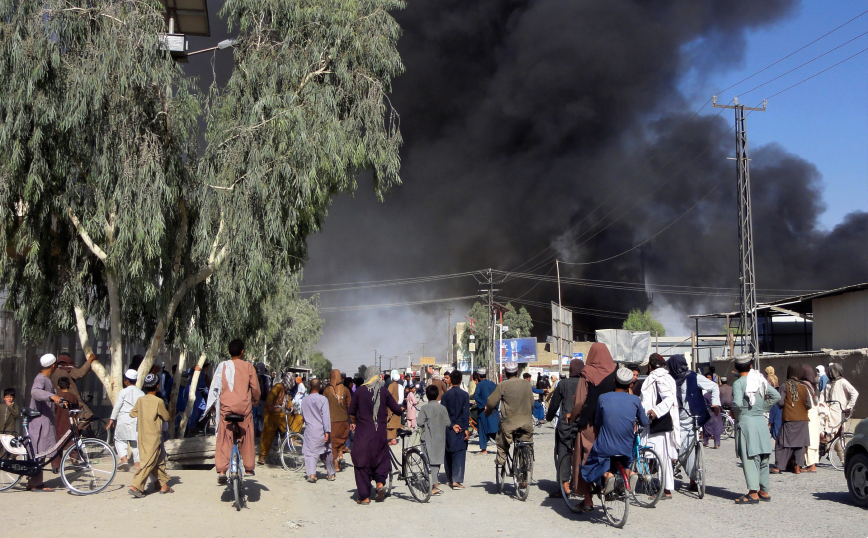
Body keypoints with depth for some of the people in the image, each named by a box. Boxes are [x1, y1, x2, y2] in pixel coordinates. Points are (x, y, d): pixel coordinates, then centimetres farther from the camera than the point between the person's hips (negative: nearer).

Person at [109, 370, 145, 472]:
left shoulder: (123, 392, -5)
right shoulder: (141, 393, 7)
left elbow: (117, 406, -5)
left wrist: (112, 418, 1)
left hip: (124, 418, -4)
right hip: (136, 419, 4)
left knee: (120, 439, 8)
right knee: (135, 441, 9)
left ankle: (124, 459, -9)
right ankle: (138, 463, 6)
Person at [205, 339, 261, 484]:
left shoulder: (223, 366, 1)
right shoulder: (248, 367, 0)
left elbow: (215, 386, -1)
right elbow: (255, 388, 1)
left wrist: (213, 403, 11)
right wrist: (255, 400, 19)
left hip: (226, 406, 0)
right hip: (244, 406, 0)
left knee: (224, 439, 2)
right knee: (247, 437, 13)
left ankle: (221, 470, -8)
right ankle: (249, 468, 19)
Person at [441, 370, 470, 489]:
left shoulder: (445, 395, 2)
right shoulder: (464, 395, -3)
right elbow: (466, 413, -7)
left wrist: (452, 425, -5)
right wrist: (466, 428, -7)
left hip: (448, 429, 2)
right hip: (461, 428, -2)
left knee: (448, 453, 14)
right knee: (459, 454, -4)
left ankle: (449, 479, 21)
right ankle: (457, 480, -14)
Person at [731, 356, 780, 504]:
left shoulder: (738, 383, -10)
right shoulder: (761, 380, 8)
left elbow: (737, 403, -23)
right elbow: (776, 396, 7)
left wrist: (734, 413, -4)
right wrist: (763, 408, 12)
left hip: (745, 421, -6)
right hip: (761, 420, 6)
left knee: (749, 458, -4)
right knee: (763, 457, 13)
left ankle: (753, 493, -8)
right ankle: (764, 491, 20)